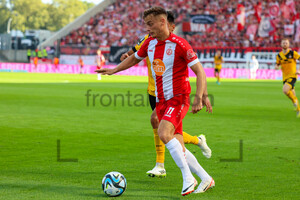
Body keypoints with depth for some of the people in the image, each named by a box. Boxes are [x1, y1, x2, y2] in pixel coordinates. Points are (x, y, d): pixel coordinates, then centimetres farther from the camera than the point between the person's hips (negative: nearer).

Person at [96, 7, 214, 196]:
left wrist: (200, 98, -24)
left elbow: (199, 70, -15)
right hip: (161, 100, 7)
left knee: (164, 133, -28)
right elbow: (134, 58, 28)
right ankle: (206, 179, 18)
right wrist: (114, 70, 21)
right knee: (178, 148, 4)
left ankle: (188, 178, -20)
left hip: (178, 98, -7)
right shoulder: (150, 43, 7)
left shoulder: (179, 44, -14)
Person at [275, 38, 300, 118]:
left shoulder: (292, 53, -8)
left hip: (292, 76, -5)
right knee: (292, 95, 10)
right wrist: (277, 67, -7)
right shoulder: (279, 56, 5)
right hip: (285, 77, 5)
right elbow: (277, 65, 18)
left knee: (285, 90, -27)